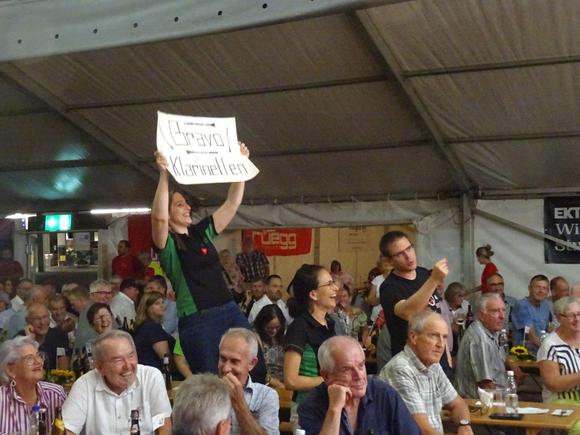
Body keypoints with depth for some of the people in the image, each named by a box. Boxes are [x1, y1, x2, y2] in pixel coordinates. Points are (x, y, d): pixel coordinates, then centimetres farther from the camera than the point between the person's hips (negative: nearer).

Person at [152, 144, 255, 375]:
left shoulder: (202, 232, 14)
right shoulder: (167, 243, -2)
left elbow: (232, 203, 14)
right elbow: (159, 216, -24)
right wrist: (164, 175, -28)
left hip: (230, 312, 6)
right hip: (197, 321, -6)